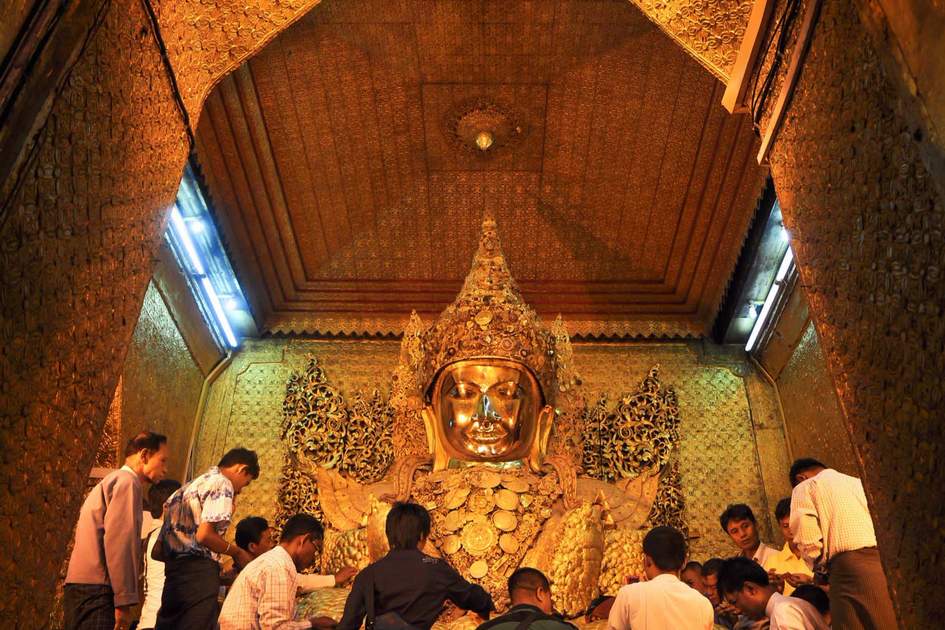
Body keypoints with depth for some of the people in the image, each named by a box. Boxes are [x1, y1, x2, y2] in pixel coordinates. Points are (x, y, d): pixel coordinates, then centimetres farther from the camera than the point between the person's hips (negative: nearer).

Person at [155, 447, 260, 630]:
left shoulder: (188, 487, 24)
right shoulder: (222, 484, -3)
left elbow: (158, 550, 22)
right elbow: (204, 535, -16)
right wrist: (237, 553, -2)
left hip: (174, 573, 9)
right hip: (199, 575, -9)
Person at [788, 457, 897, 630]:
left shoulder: (805, 488, 8)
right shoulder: (856, 481, 25)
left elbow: (806, 536, -6)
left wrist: (820, 565, 10)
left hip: (847, 566, -6)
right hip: (878, 562, 6)